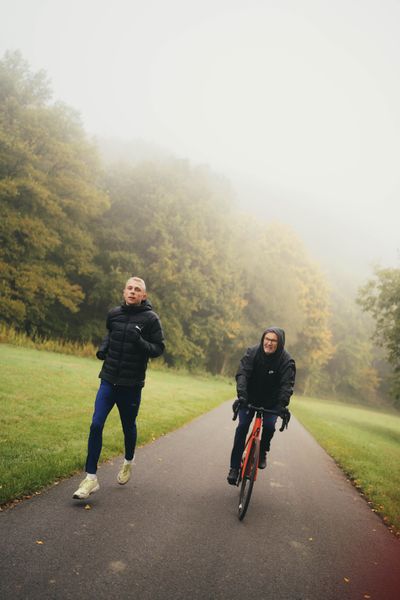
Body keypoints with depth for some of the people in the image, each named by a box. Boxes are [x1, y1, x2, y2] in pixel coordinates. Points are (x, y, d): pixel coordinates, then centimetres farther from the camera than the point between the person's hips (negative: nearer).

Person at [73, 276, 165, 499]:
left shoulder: (150, 318, -9)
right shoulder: (114, 314, 3)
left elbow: (159, 348, -8)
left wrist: (140, 342, -26)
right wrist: (103, 347, 4)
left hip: (132, 384, -2)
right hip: (109, 380, 3)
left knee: (129, 426, 14)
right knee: (96, 425, -7)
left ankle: (128, 462, 43)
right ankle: (91, 477, 2)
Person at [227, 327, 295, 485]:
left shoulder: (287, 360, -19)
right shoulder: (252, 352, -18)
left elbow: (287, 384, -27)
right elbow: (242, 374, -26)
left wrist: (282, 404, -42)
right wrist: (241, 395, -41)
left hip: (271, 402, 0)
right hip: (250, 398, 0)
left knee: (269, 426, -18)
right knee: (242, 427, -10)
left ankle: (262, 453, 14)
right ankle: (234, 467, 0)